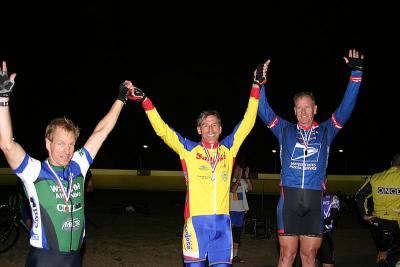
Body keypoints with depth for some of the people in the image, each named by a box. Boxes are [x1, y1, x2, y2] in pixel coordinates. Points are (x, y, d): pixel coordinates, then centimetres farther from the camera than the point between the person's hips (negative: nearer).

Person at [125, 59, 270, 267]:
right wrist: (144, 100, -6)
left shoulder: (228, 148, 11)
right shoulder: (189, 149, 5)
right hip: (196, 221, -2)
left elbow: (247, 123, 11)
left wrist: (256, 86, 10)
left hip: (222, 221, 2)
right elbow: (162, 130, 1)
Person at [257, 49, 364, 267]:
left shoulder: (326, 131, 11)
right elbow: (263, 110, 4)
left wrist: (356, 73, -1)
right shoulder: (285, 130, 10)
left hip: (314, 202, 1)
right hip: (289, 199, -1)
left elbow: (346, 107, 5)